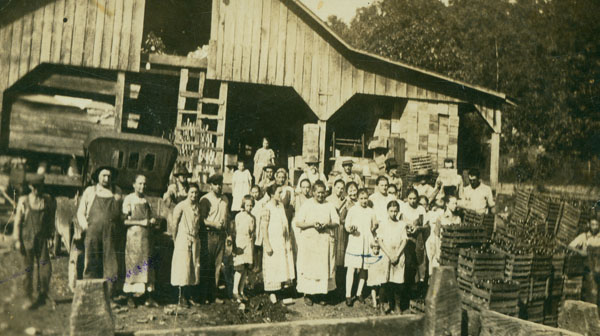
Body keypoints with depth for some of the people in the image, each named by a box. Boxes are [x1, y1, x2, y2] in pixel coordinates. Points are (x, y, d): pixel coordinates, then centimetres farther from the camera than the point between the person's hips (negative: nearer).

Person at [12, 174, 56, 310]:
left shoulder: (48, 200, 3)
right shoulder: (23, 201, -1)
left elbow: (51, 219, 13)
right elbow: (17, 221, 1)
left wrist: (49, 234, 10)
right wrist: (17, 240, -2)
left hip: (42, 239, 1)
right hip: (27, 239, -1)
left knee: (45, 268, -5)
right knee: (28, 269, 5)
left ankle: (42, 295, 14)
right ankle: (28, 298, 19)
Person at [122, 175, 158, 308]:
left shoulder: (146, 199, 14)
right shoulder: (128, 199, -3)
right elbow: (124, 220, -9)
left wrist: (152, 220, 3)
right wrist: (141, 222, -16)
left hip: (147, 236, 5)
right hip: (134, 235, -5)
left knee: (147, 265, 5)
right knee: (133, 265, -3)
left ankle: (148, 297, 8)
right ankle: (130, 297, 5)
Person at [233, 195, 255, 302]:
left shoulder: (253, 218, 11)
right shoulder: (238, 216, -1)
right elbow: (234, 231, -1)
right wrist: (235, 245, -6)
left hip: (249, 244, 5)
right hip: (240, 243, -4)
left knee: (246, 269, 5)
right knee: (240, 268, -10)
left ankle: (241, 291, 14)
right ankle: (235, 291, -2)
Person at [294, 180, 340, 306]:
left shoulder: (329, 206, 11)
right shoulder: (306, 205, 3)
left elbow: (336, 222, 7)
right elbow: (298, 223, -3)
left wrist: (327, 224, -13)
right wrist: (311, 224, -17)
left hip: (325, 242, 2)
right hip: (308, 242, -2)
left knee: (325, 268, 2)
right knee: (308, 268, -2)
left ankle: (322, 294, 12)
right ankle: (307, 294, 7)